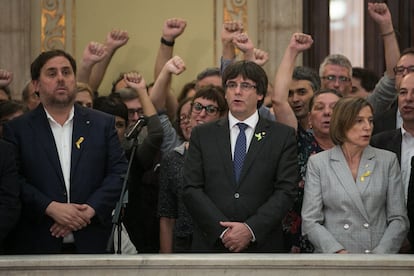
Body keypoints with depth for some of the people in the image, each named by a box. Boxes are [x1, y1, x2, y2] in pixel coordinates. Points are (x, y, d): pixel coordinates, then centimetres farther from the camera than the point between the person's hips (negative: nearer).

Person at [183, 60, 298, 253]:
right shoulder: (202, 135, 11)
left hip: (262, 246, -1)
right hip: (211, 245, 1)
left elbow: (285, 191, -1)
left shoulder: (283, 136, 7)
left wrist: (251, 229, -13)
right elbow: (191, 190, 3)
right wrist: (222, 230, -10)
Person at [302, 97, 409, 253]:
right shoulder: (318, 163, 5)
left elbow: (398, 219, 6)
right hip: (332, 259, -1)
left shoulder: (388, 160, 8)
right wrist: (339, 252, -12)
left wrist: (380, 255, -8)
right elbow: (310, 221, 1)